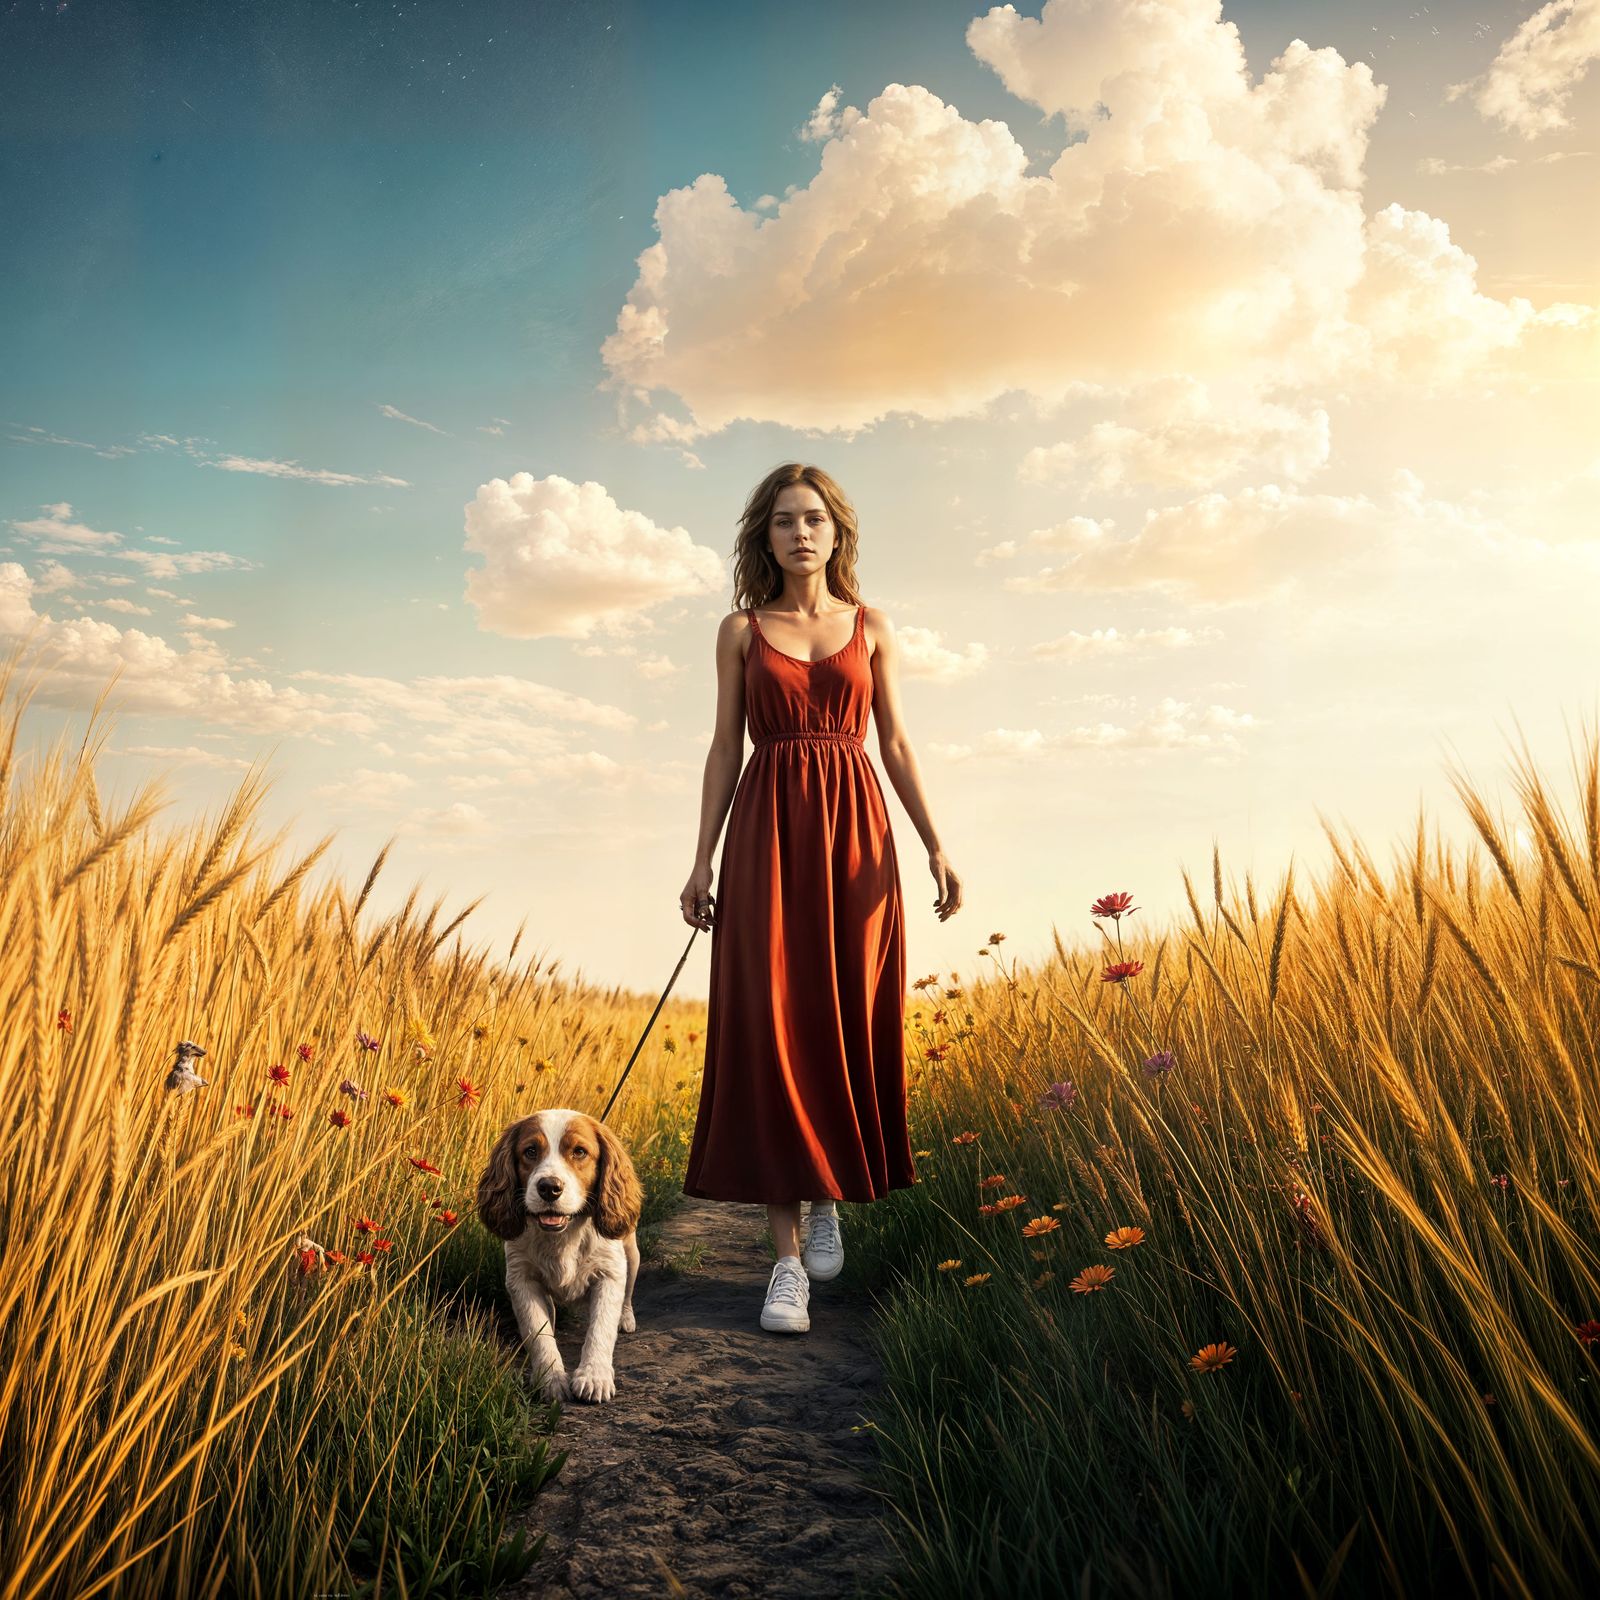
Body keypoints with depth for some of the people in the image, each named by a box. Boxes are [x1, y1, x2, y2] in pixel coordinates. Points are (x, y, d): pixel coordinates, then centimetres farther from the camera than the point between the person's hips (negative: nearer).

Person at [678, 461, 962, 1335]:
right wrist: (702, 861, 2)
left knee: (849, 1023, 3)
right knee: (770, 1029, -5)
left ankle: (829, 1194, 30)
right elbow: (726, 748, 7)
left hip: (855, 833, 1)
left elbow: (897, 743, 8)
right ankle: (787, 1255, 1)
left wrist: (935, 845, -1)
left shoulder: (872, 626, 10)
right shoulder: (741, 629, 8)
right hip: (767, 834, -1)